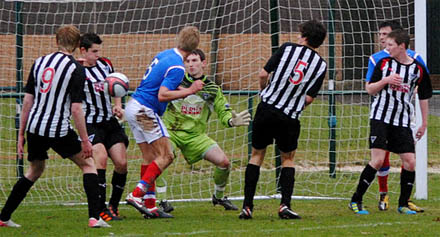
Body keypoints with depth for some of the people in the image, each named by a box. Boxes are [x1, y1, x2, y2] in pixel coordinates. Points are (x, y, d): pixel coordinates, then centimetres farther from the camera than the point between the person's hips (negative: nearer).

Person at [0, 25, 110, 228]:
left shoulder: (39, 62, 7)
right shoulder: (76, 69, -8)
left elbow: (28, 99, 8)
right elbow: (75, 108, -13)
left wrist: (21, 133, 15)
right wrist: (85, 141, -7)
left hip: (34, 128, 5)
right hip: (59, 129, -5)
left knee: (35, 170, 25)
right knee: (88, 164, 11)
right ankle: (94, 217, -2)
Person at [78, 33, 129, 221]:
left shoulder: (105, 64, 9)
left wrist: (117, 106, 7)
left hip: (110, 121, 6)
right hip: (90, 123, -6)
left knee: (122, 163, -2)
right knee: (100, 156, -25)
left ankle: (113, 206, 16)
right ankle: (100, 210, -21)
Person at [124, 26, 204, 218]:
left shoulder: (164, 55, 11)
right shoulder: (177, 67, -17)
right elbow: (162, 95, -22)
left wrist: (181, 90, 19)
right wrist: (189, 91, -18)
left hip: (133, 107, 9)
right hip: (145, 110, -9)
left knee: (149, 157, 9)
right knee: (166, 156, -7)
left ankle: (150, 207, 8)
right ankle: (137, 194, -16)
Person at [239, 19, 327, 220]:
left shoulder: (287, 48, 0)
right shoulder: (321, 65, 3)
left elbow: (263, 74, -3)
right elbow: (309, 98, -1)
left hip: (266, 109, 0)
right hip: (290, 117, 0)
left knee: (257, 154, 13)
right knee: (288, 158, 19)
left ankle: (247, 206, 6)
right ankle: (285, 205, 0)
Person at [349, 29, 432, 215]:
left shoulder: (418, 69, 2)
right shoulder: (383, 63, 2)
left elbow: (423, 97, 13)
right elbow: (370, 89, 6)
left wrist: (424, 123, 13)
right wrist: (386, 80, -12)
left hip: (403, 121, 2)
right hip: (380, 117, -2)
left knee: (410, 162, -5)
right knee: (378, 160, -13)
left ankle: (403, 204, 12)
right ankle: (355, 201, -5)